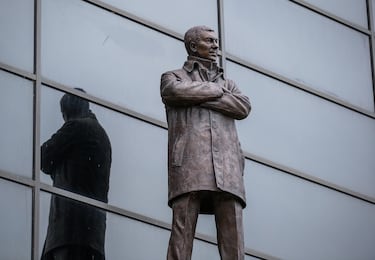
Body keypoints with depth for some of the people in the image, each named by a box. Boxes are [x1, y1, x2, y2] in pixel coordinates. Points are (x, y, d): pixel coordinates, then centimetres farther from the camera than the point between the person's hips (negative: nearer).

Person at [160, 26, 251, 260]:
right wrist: (215, 90, 7)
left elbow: (243, 107, 10)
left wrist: (200, 97, 4)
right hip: (189, 161, -3)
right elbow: (175, 91, -4)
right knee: (182, 232, -15)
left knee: (233, 237, -10)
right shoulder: (174, 77, 22)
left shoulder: (227, 83, 32)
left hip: (227, 165, 3)